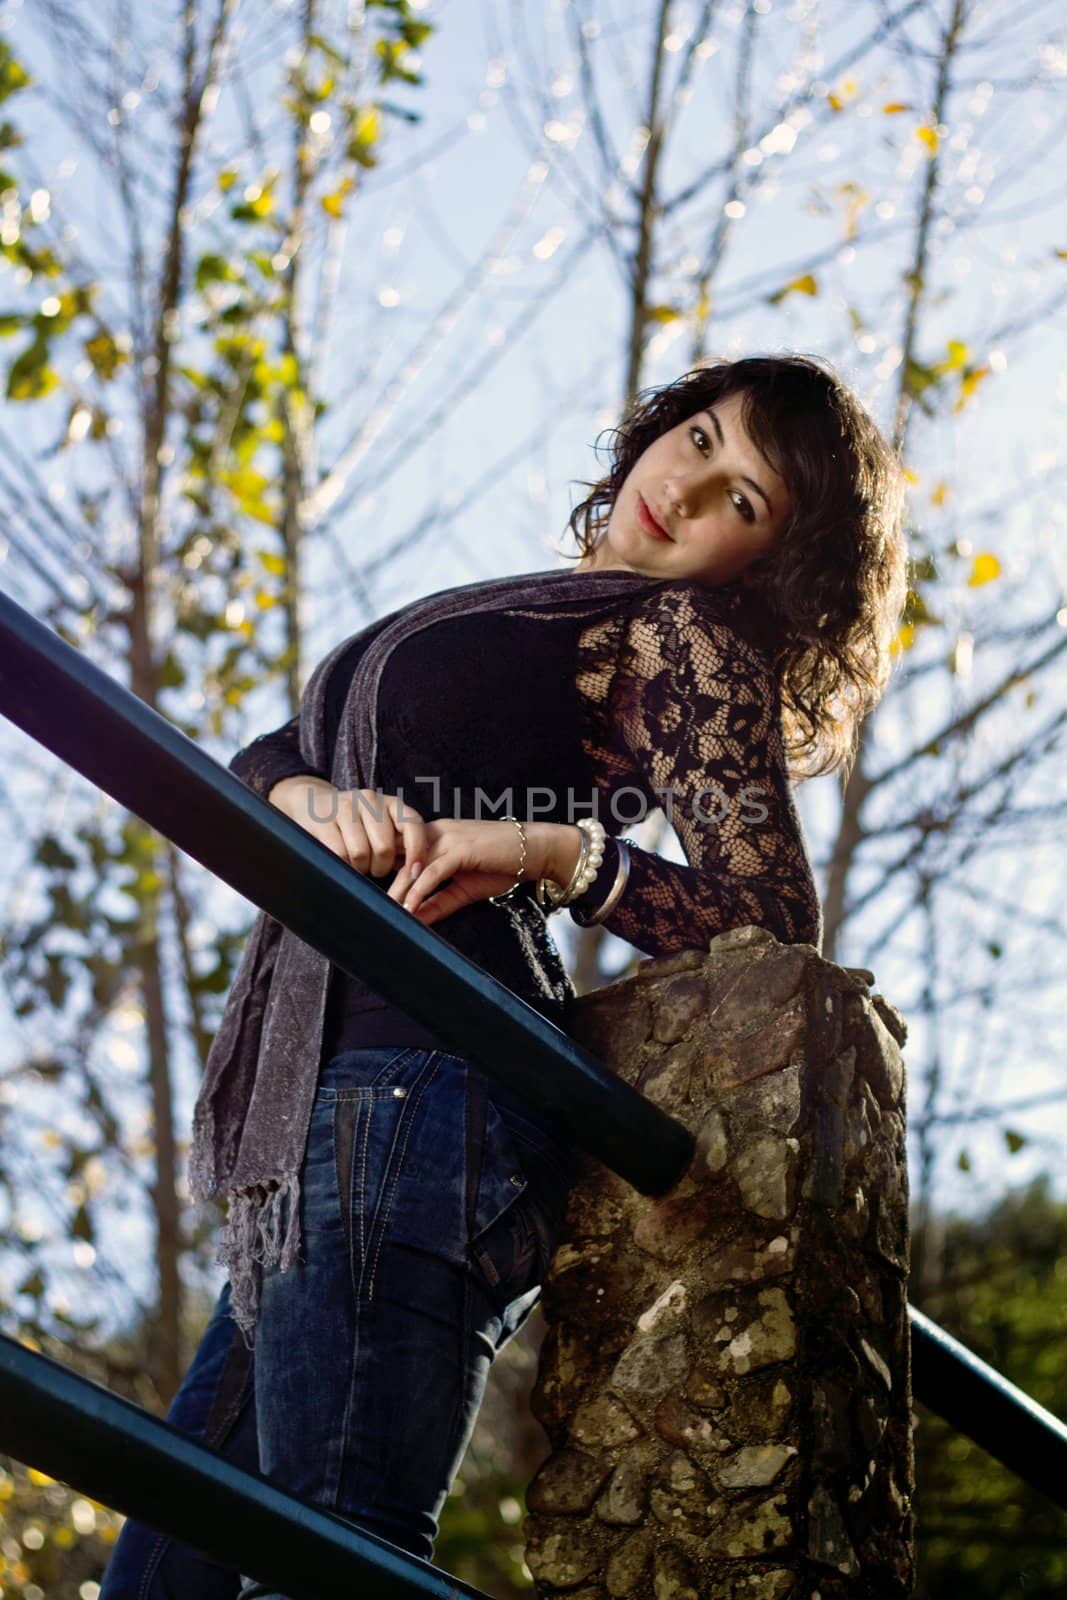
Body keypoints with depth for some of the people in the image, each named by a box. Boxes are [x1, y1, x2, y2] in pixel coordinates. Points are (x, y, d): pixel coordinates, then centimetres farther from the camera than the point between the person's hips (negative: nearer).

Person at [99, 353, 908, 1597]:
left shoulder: (676, 632, 3)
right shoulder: (517, 616, 27)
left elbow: (775, 917, -8)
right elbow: (259, 763, 19)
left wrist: (554, 851, -19)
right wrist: (317, 798, -4)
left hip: (417, 1087, -9)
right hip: (330, 1108, 9)